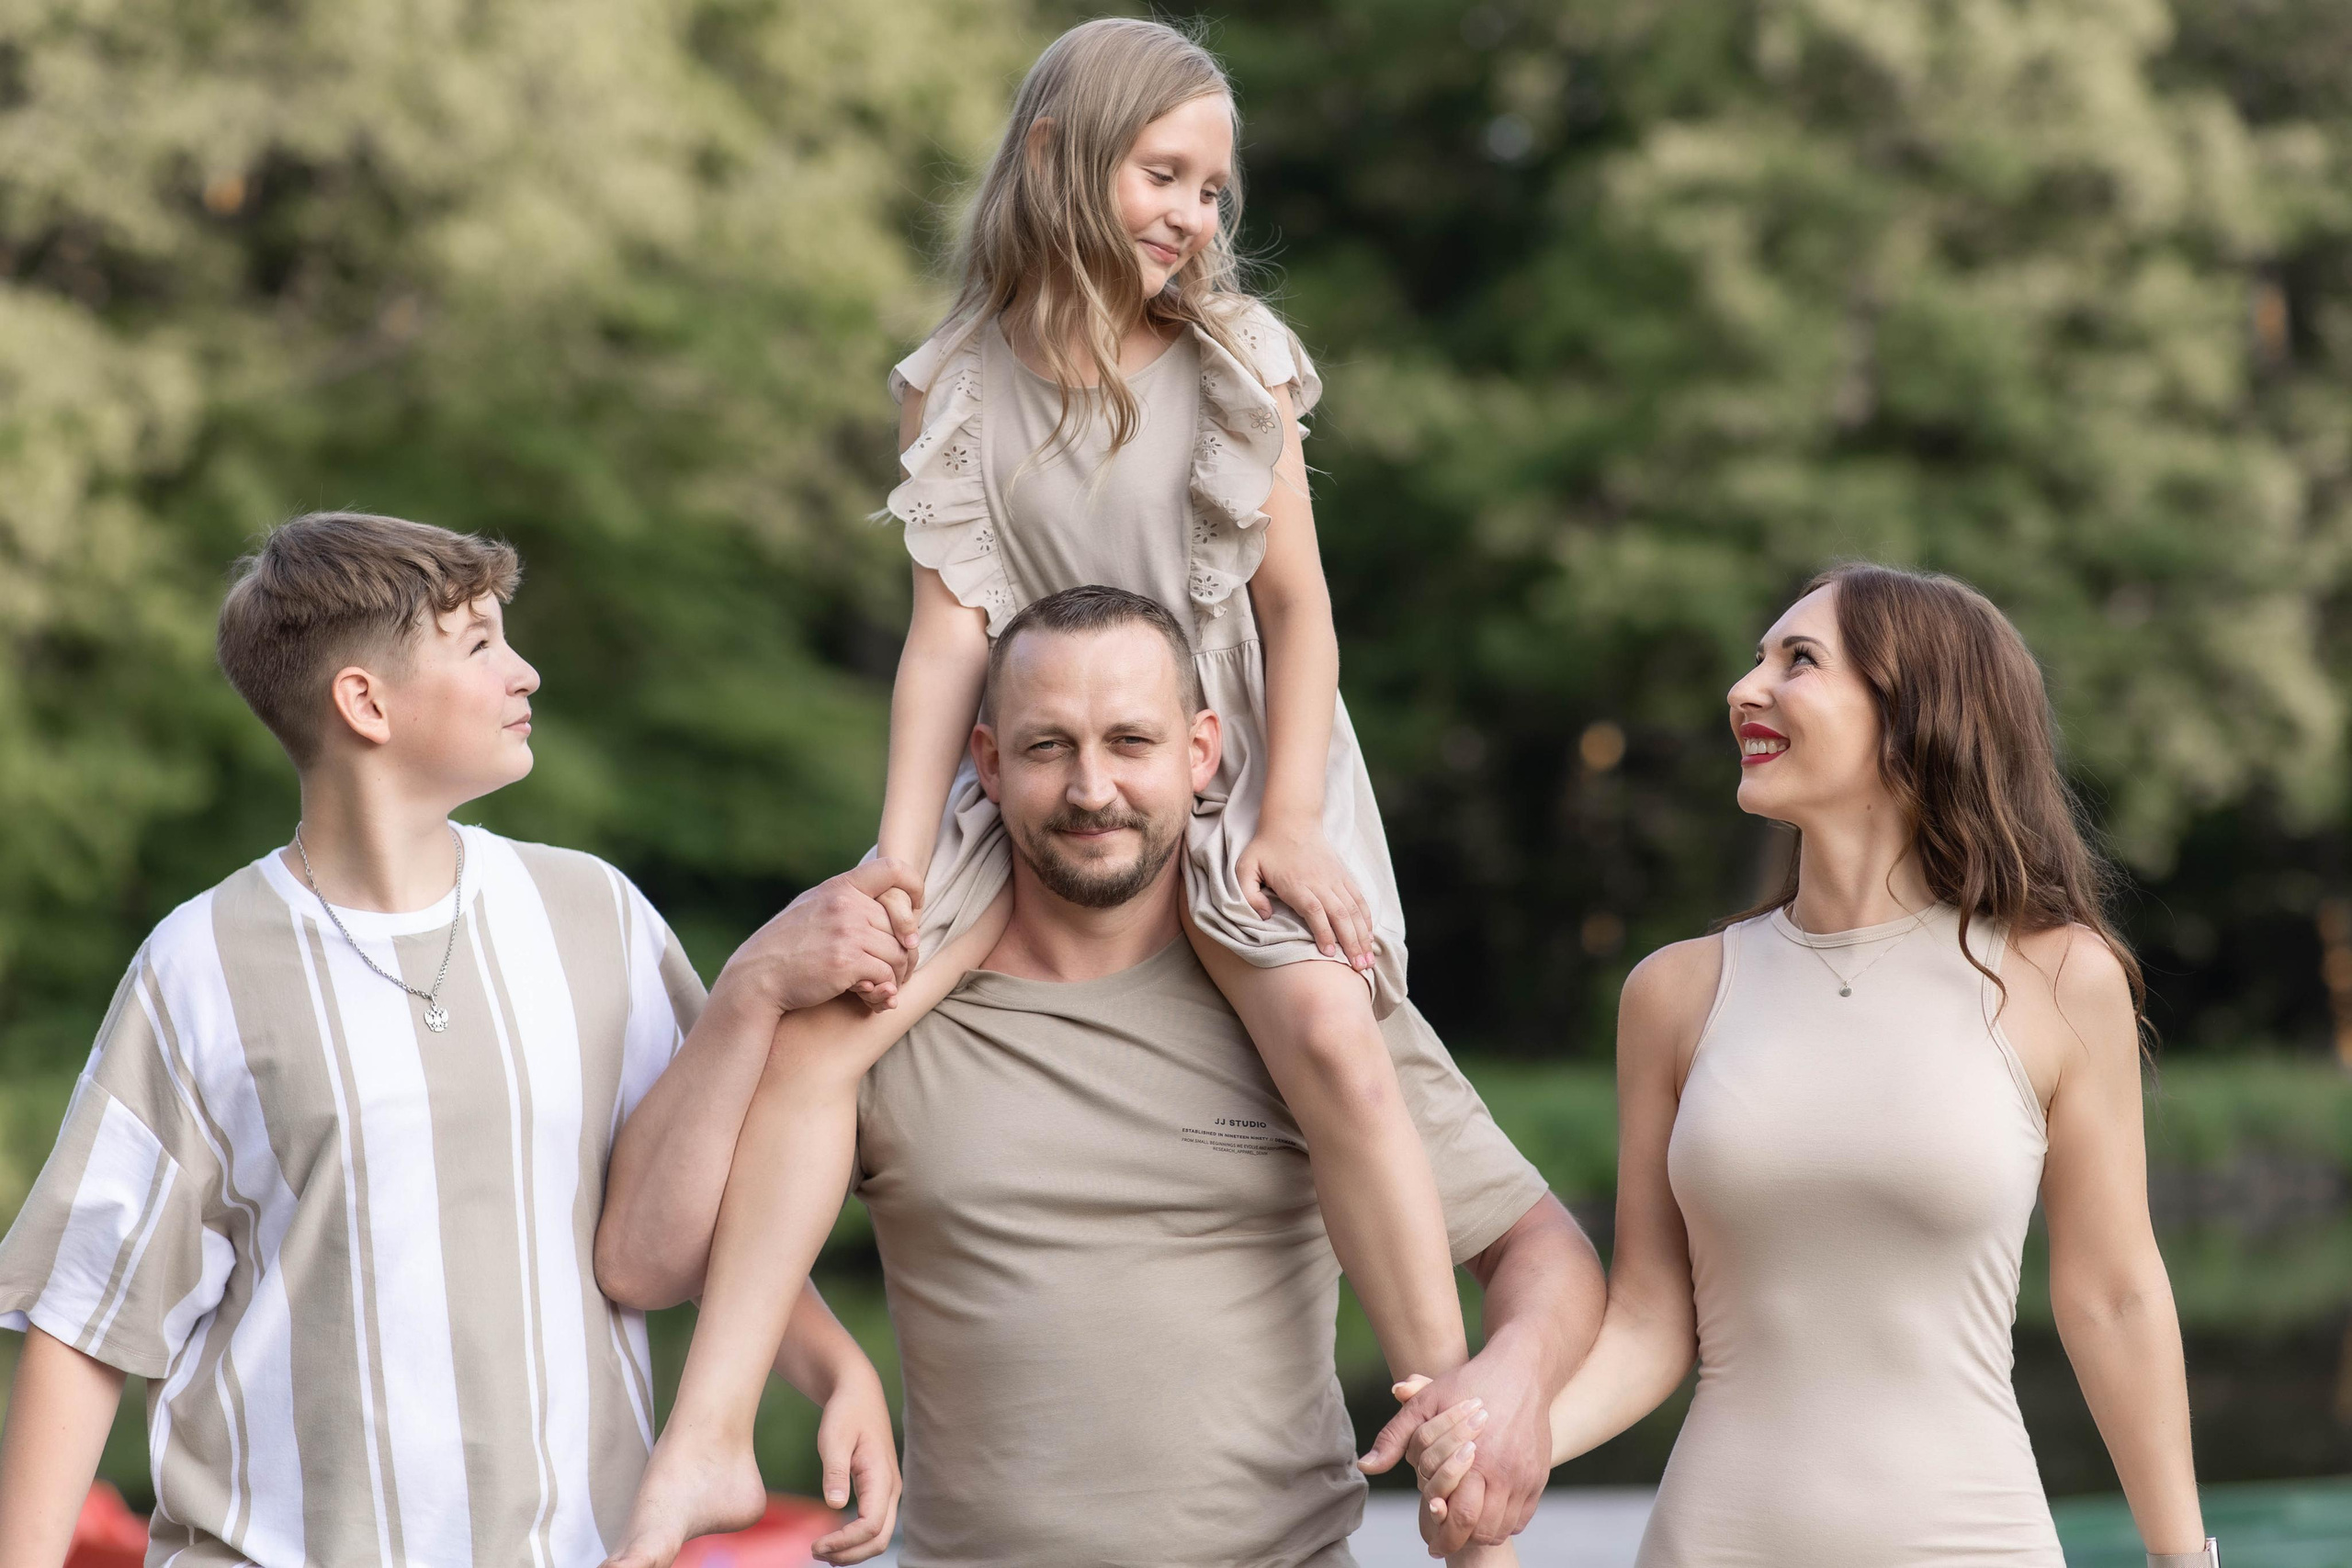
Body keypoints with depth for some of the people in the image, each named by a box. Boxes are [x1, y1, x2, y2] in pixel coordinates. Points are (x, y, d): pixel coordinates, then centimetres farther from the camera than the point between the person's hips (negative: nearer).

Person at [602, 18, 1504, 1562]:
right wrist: (895, 871, -13)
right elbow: (949, 626, -4)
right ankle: (708, 1444, -20)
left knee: (1332, 1033, -29)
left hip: (1228, 768, -1)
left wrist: (1290, 821, -13)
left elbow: (1298, 606, -1)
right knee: (815, 1011, -19)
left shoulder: (1236, 361, 1)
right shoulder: (959, 387, 1)